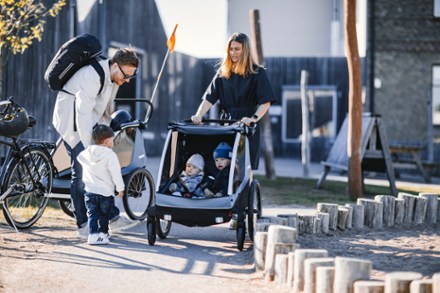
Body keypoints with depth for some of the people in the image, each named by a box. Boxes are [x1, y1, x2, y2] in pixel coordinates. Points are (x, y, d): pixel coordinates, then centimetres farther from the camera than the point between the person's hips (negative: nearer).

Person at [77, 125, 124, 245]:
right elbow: (116, 173, -15)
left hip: (90, 191, 4)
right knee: (104, 215, 14)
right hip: (106, 192, -4)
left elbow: (79, 157, 27)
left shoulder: (86, 153, 4)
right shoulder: (110, 155, -14)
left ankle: (93, 234, -9)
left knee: (92, 215, 4)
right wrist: (120, 188, -5)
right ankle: (103, 233, 23)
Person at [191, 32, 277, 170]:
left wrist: (254, 118, -24)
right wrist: (199, 115, -10)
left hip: (248, 128, -3)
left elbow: (266, 102, -8)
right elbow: (209, 98, 7)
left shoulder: (257, 73, 0)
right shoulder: (223, 72, 12)